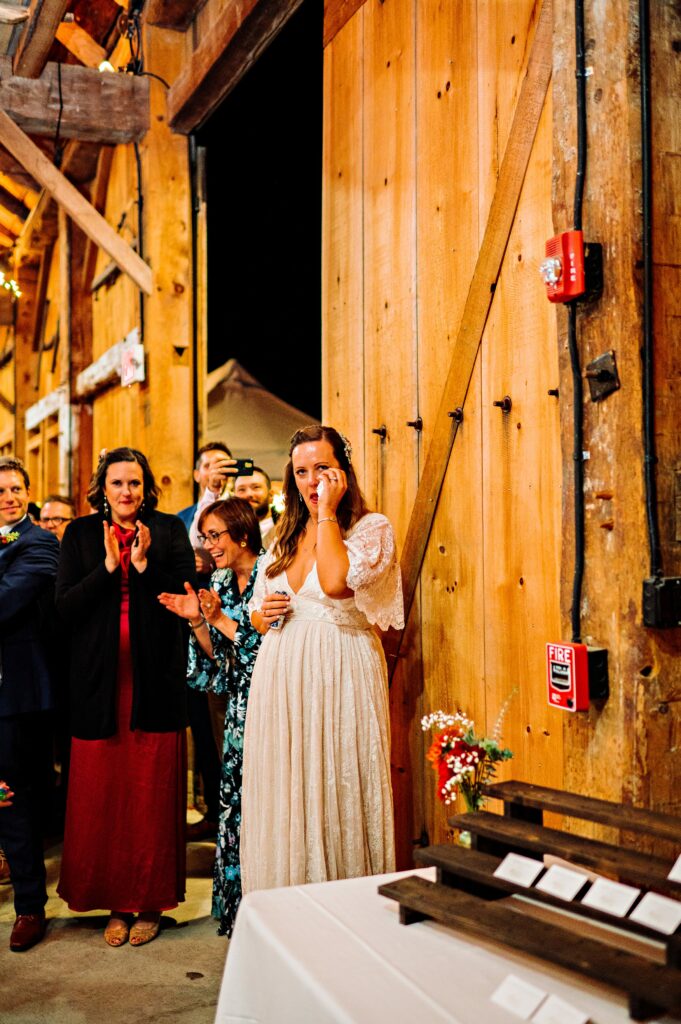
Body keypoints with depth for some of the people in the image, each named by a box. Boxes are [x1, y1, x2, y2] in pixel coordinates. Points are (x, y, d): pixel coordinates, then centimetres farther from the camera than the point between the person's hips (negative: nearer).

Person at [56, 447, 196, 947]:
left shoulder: (169, 530, 6)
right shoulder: (81, 534, 9)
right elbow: (66, 606, 0)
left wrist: (143, 564, -13)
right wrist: (108, 568, -12)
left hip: (154, 680, -1)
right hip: (100, 682, 1)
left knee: (153, 795, 1)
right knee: (101, 795, 3)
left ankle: (151, 902, 14)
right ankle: (116, 904, 16)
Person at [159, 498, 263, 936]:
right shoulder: (220, 583, 12)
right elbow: (218, 662, 11)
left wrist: (221, 619, -12)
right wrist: (198, 621, -4)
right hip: (238, 713, 7)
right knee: (234, 808, 8)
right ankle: (239, 915, 22)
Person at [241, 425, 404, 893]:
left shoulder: (372, 528, -4)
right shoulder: (285, 537, 14)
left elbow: (335, 582, -24)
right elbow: (257, 615, 24)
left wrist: (327, 513, -13)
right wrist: (263, 616, 0)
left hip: (339, 678, -6)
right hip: (281, 679, 6)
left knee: (335, 797, -3)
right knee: (284, 804, 9)